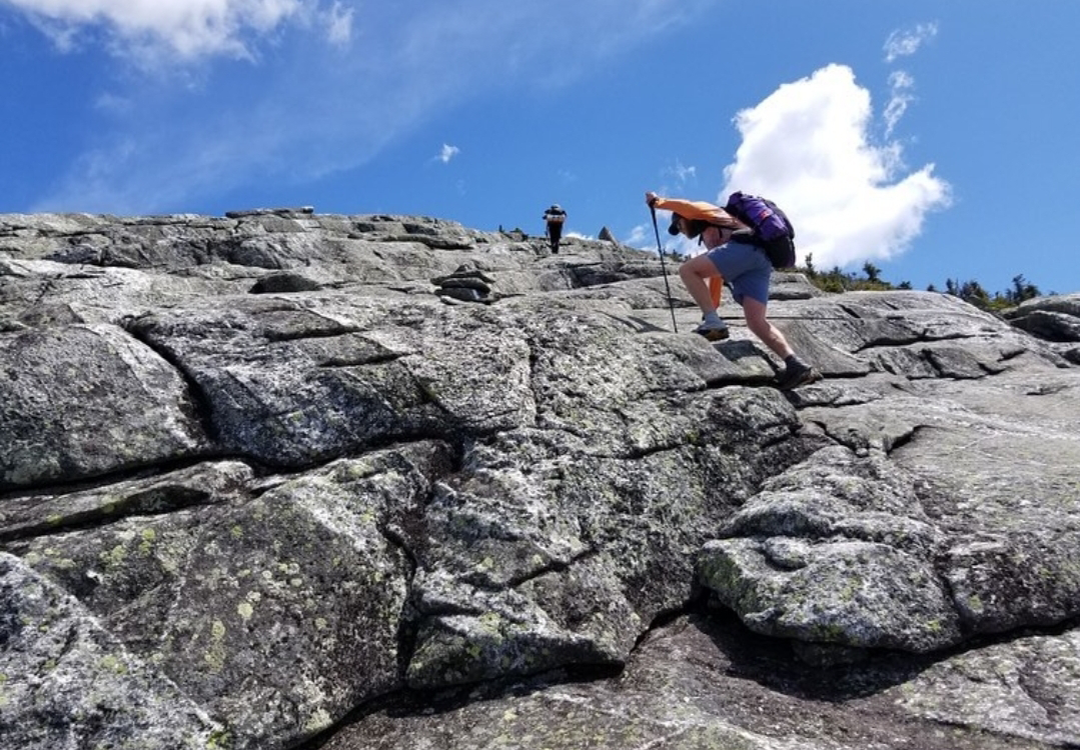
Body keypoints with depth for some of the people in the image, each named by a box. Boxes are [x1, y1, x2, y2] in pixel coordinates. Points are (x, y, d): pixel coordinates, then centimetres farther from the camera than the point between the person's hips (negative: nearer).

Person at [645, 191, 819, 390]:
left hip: (745, 246, -8)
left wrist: (658, 201, 14)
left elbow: (687, 207, 3)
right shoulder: (711, 236, 45)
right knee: (756, 321, -9)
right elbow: (715, 275, 45)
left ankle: (712, 322, -24)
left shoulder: (709, 212, 26)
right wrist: (713, 307, 45)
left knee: (687, 269, -10)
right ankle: (796, 364, -25)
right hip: (761, 260, 8)